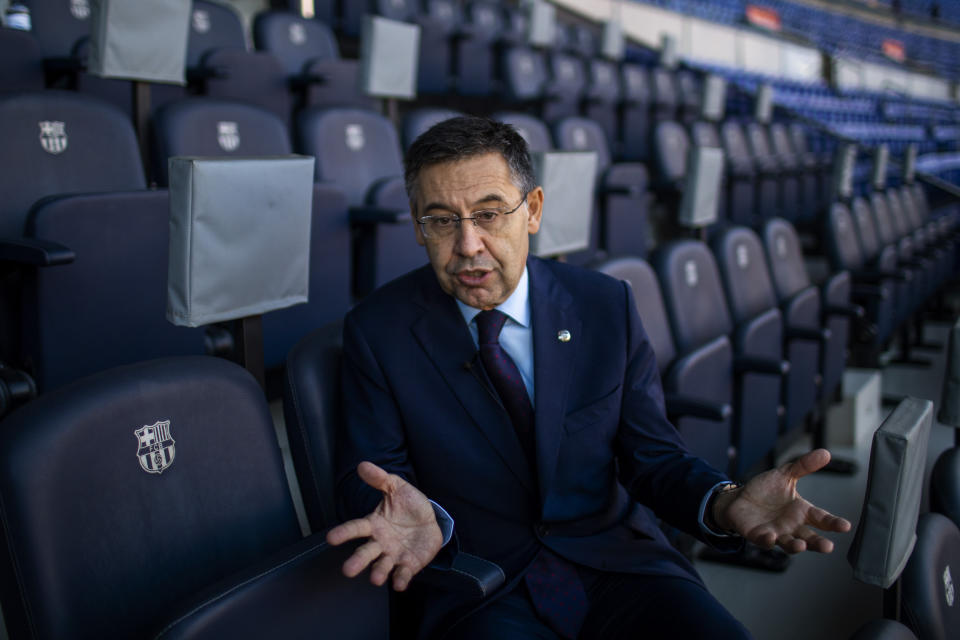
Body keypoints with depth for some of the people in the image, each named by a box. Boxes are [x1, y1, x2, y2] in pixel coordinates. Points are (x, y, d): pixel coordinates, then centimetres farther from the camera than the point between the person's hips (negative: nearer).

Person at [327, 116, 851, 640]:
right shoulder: (377, 330, -4)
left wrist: (723, 503, -19)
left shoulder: (607, 306, 1)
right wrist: (421, 520, -26)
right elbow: (364, 480, -3)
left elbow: (653, 456, 3)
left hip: (616, 563, 2)